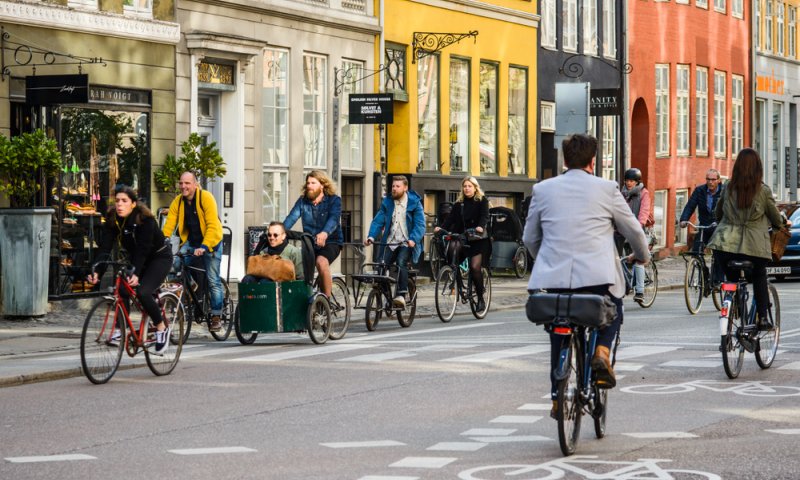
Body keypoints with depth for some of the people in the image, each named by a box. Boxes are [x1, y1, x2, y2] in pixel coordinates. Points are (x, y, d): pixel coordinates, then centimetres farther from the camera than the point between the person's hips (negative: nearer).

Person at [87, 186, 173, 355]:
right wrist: (97, 272, -33)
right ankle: (120, 330, -6)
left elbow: (142, 249, -36)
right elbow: (105, 247, -19)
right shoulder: (112, 219, -11)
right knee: (122, 289, -18)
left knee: (143, 292, -26)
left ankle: (162, 328, -7)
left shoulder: (145, 219, -27)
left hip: (159, 257, -6)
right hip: (135, 258, 6)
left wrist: (135, 274, -48)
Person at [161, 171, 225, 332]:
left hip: (210, 241, -4)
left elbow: (213, 226, -26)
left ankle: (216, 317, 4)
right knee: (175, 266, -19)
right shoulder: (178, 202, -6)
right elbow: (169, 225, -12)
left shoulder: (206, 198, -20)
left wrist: (204, 246, -37)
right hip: (190, 241, 4)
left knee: (213, 280, -5)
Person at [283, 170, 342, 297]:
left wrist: (325, 233, -46)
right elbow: (292, 217, -9)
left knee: (321, 261, -33)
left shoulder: (334, 200, -6)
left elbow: (334, 219, -24)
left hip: (330, 241, -4)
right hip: (309, 243, 4)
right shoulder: (303, 201, 5)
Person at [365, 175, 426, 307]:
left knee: (401, 263, -29)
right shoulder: (387, 202, 10)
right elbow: (378, 221, 3)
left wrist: (413, 239, -26)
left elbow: (420, 224, -9)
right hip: (390, 242, 4)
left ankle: (401, 295, -32)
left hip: (406, 243, -4)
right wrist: (371, 236, -14)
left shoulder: (414, 202, -1)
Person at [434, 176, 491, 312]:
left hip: (477, 239, -3)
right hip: (462, 238, 3)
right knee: (452, 248, -30)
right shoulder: (459, 203, 11)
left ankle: (480, 298, 3)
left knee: (475, 267, -12)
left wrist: (480, 227, -34)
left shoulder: (482, 201, 2)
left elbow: (485, 216, -13)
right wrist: (441, 228, -20)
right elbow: (451, 218, -1)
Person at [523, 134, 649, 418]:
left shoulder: (543, 190, 9)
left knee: (558, 337, 18)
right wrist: (642, 256, 33)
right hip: (597, 275, -2)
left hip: (553, 277, 2)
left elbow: (529, 238, 17)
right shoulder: (606, 189, 3)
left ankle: (557, 398, 19)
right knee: (612, 315, 27)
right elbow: (633, 230, 13)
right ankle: (601, 352, -1)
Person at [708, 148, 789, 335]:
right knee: (759, 278, 22)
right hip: (754, 246, -1)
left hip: (725, 243, 2)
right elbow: (776, 219, 9)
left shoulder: (728, 188, 2)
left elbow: (717, 214, 17)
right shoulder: (763, 191, -5)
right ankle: (762, 318, 13)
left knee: (732, 280, 17)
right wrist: (780, 225, 32)